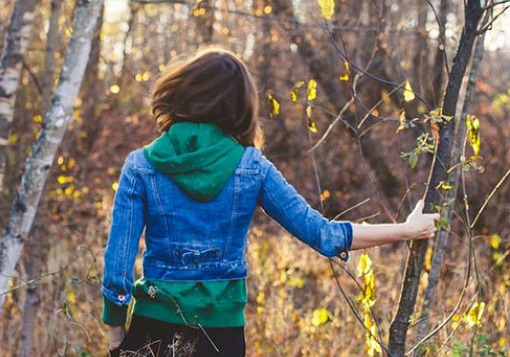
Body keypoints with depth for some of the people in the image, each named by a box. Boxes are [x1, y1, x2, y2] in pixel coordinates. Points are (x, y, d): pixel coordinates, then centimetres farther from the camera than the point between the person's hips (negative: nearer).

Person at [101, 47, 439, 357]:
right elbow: (321, 233, -1)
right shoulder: (251, 166, -3)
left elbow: (118, 262, -7)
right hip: (222, 329, 1)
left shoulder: (141, 166, -4)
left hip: (154, 329, -1)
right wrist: (405, 230, 9)